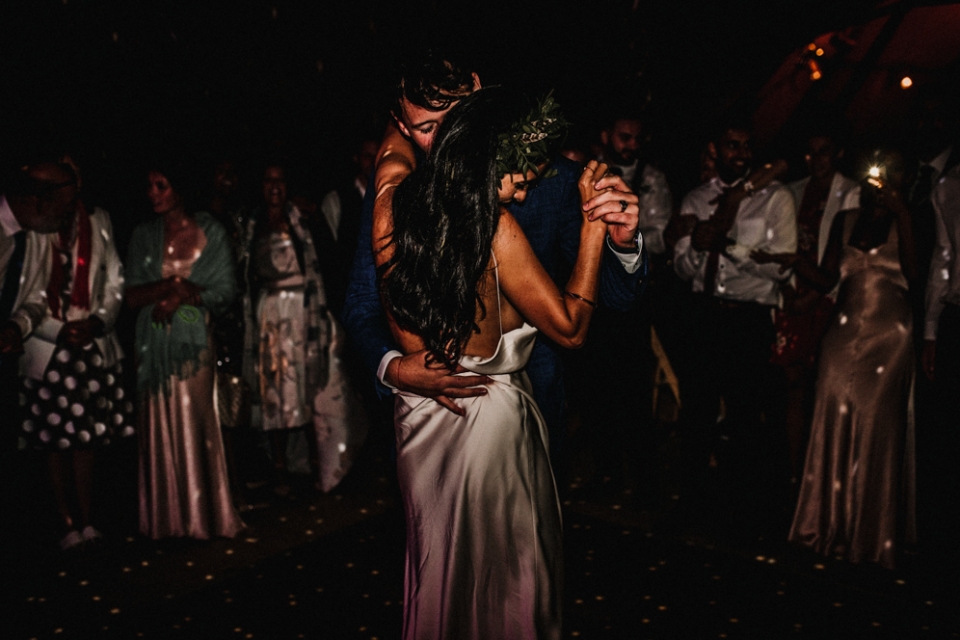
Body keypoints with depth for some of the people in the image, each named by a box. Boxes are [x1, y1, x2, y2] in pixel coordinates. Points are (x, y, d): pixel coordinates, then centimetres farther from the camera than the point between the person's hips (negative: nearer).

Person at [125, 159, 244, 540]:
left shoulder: (210, 232, 3)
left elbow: (225, 292, 0)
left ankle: (202, 513, 13)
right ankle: (167, 517, 14)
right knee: (160, 428, 4)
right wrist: (175, 284, -12)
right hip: (154, 345, 2)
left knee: (196, 425, 0)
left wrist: (181, 296, -14)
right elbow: (131, 296, 3)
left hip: (194, 342, -2)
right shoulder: (143, 236, 9)